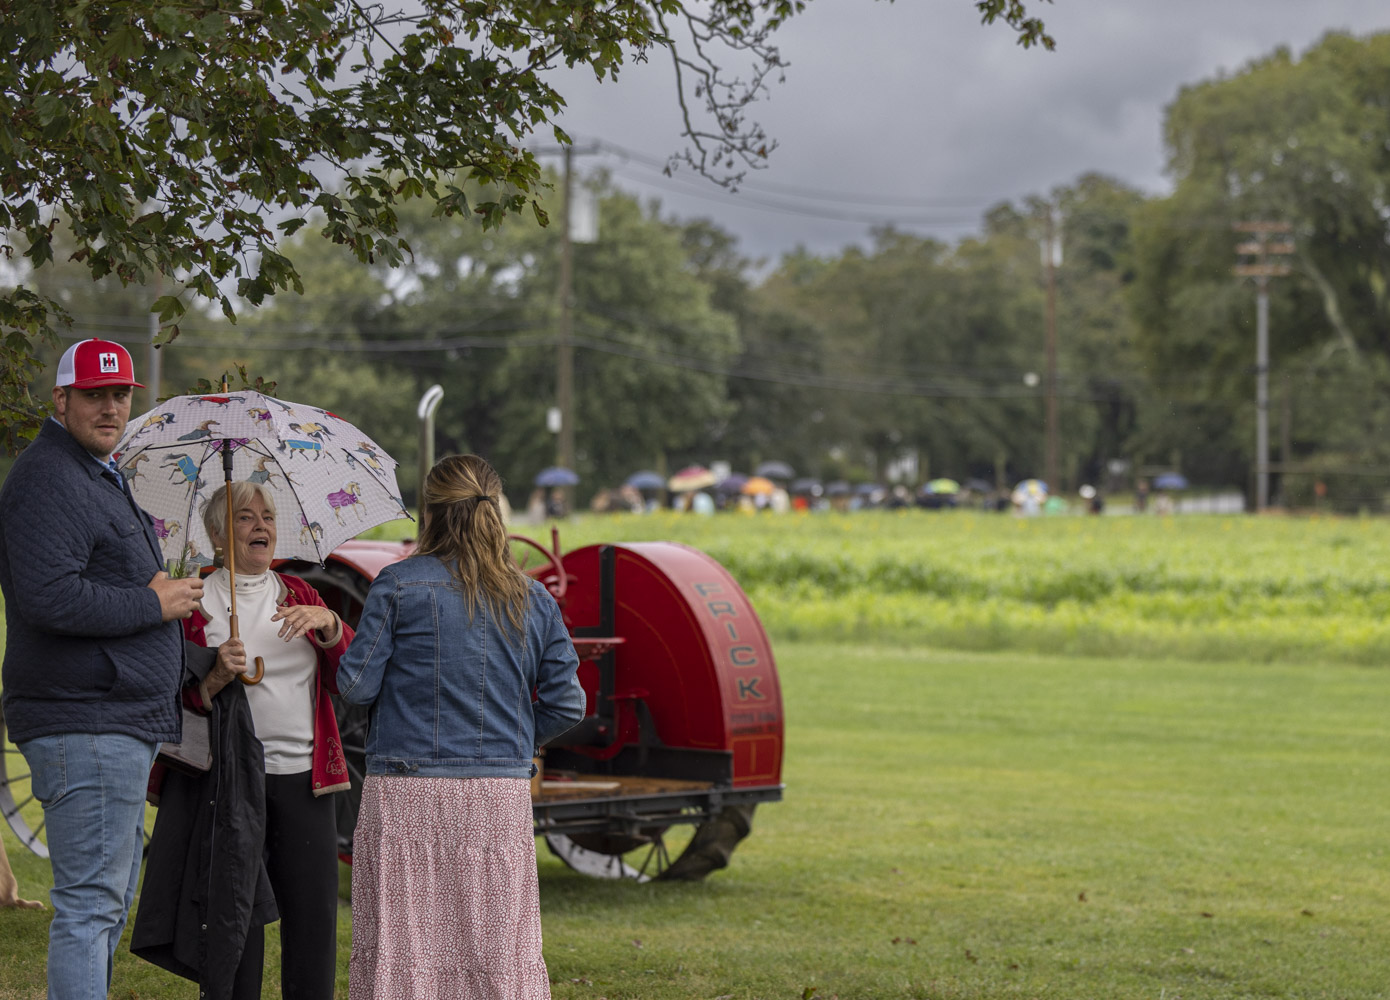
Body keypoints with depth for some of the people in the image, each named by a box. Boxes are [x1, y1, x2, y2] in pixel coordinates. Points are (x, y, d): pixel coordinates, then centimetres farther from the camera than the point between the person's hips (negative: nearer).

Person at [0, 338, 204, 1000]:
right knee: (90, 903, -10)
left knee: (110, 900, 16)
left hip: (123, 721, 11)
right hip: (85, 725, -11)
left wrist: (153, 587, 12)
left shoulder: (100, 478, 21)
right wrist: (153, 604, -16)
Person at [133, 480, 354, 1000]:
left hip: (304, 778, 3)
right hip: (232, 778, -3)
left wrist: (327, 623, -13)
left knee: (314, 909, 0)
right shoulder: (196, 602, 4)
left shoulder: (298, 593, 14)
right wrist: (217, 675, -18)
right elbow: (182, 700, 1)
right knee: (235, 911, -6)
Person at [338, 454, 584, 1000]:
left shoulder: (398, 585, -4)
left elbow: (356, 685, -4)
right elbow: (566, 703, 7)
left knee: (400, 947, 1)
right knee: (500, 949, 6)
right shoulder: (534, 600, 7)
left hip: (407, 794, -3)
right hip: (502, 796, 3)